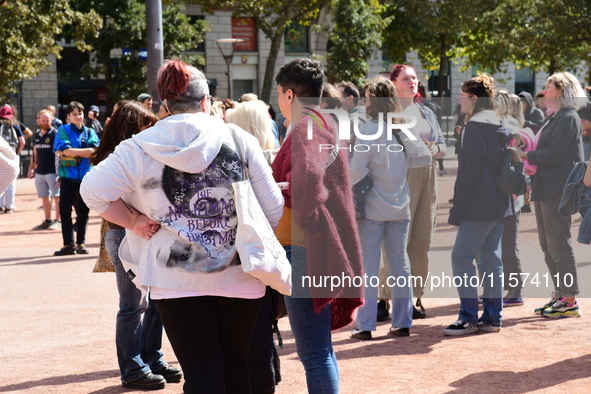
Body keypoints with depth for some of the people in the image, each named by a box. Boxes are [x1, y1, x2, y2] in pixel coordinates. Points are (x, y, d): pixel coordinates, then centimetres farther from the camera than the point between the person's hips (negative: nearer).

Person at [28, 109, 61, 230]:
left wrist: (59, 170, -19)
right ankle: (47, 221, 19)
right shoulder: (37, 135, 12)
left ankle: (58, 221, 1)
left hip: (53, 171, -7)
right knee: (44, 197, 11)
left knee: (56, 196, -2)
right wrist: (31, 168, 15)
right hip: (39, 172, 7)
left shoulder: (55, 134, -8)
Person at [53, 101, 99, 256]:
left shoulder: (89, 132, 8)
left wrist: (72, 153, -15)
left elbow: (95, 150, -9)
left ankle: (81, 243, 12)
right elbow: (64, 150, -13)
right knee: (64, 210, -4)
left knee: (83, 211, 4)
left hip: (85, 176, 1)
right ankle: (68, 244, 2)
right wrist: (86, 151, -10)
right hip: (68, 177, -1)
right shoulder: (63, 130, 2)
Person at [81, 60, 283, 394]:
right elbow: (273, 208, -3)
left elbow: (93, 190, -5)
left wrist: (134, 221, 3)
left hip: (176, 278, 0)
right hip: (239, 277, 1)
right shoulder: (239, 139, -3)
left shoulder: (140, 147, -2)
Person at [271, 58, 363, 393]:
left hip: (305, 251, -10)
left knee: (313, 351, -7)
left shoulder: (305, 129, -13)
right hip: (321, 249, 10)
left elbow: (306, 181, -27)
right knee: (321, 348, 17)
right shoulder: (326, 124, 16)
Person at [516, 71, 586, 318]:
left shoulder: (568, 118, -12)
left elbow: (553, 154, -19)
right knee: (548, 245, 13)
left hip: (557, 190, -10)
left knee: (559, 244, -7)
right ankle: (559, 295, 21)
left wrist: (527, 155, -10)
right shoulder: (553, 118, 18)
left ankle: (570, 301, -3)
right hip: (544, 189, 10)